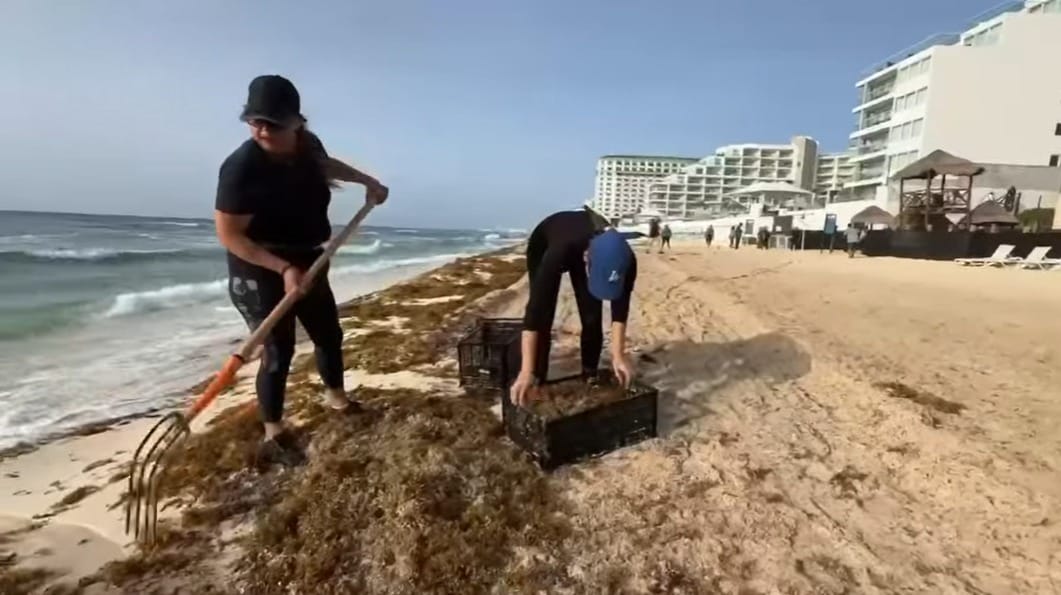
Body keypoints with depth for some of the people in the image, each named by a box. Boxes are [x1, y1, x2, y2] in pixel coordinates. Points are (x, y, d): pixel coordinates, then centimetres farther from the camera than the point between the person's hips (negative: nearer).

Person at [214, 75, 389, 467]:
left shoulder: (307, 144, -6)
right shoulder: (242, 167, -26)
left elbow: (326, 165, 20)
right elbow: (228, 235, -23)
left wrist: (367, 181, 17)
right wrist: (282, 268, -31)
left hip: (307, 260, 7)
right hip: (260, 271, -7)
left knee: (329, 333, 17)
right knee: (278, 350, -6)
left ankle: (335, 396, 42)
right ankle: (273, 437, 11)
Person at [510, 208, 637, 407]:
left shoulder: (625, 260, -37)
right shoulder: (560, 251, -49)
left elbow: (620, 309, -24)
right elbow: (535, 310, -50)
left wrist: (618, 355, -29)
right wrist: (527, 372, -52)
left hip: (583, 249, 3)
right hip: (544, 245, -2)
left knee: (592, 320, -4)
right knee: (543, 317, -11)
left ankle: (590, 377, 16)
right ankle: (538, 383, 5)